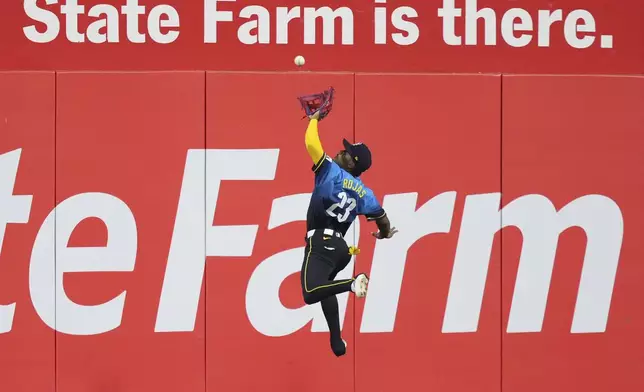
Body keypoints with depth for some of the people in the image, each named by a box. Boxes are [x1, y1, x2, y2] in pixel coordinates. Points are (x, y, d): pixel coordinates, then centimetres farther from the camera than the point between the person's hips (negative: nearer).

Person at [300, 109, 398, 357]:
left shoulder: (332, 171, -4)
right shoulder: (365, 193, 13)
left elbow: (311, 144, -8)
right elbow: (383, 221, 20)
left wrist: (314, 120, 11)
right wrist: (384, 235, 43)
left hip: (321, 242, -8)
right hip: (340, 246, 8)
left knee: (311, 294, -23)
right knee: (324, 286, 28)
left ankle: (352, 283, -35)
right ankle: (337, 343, 24)